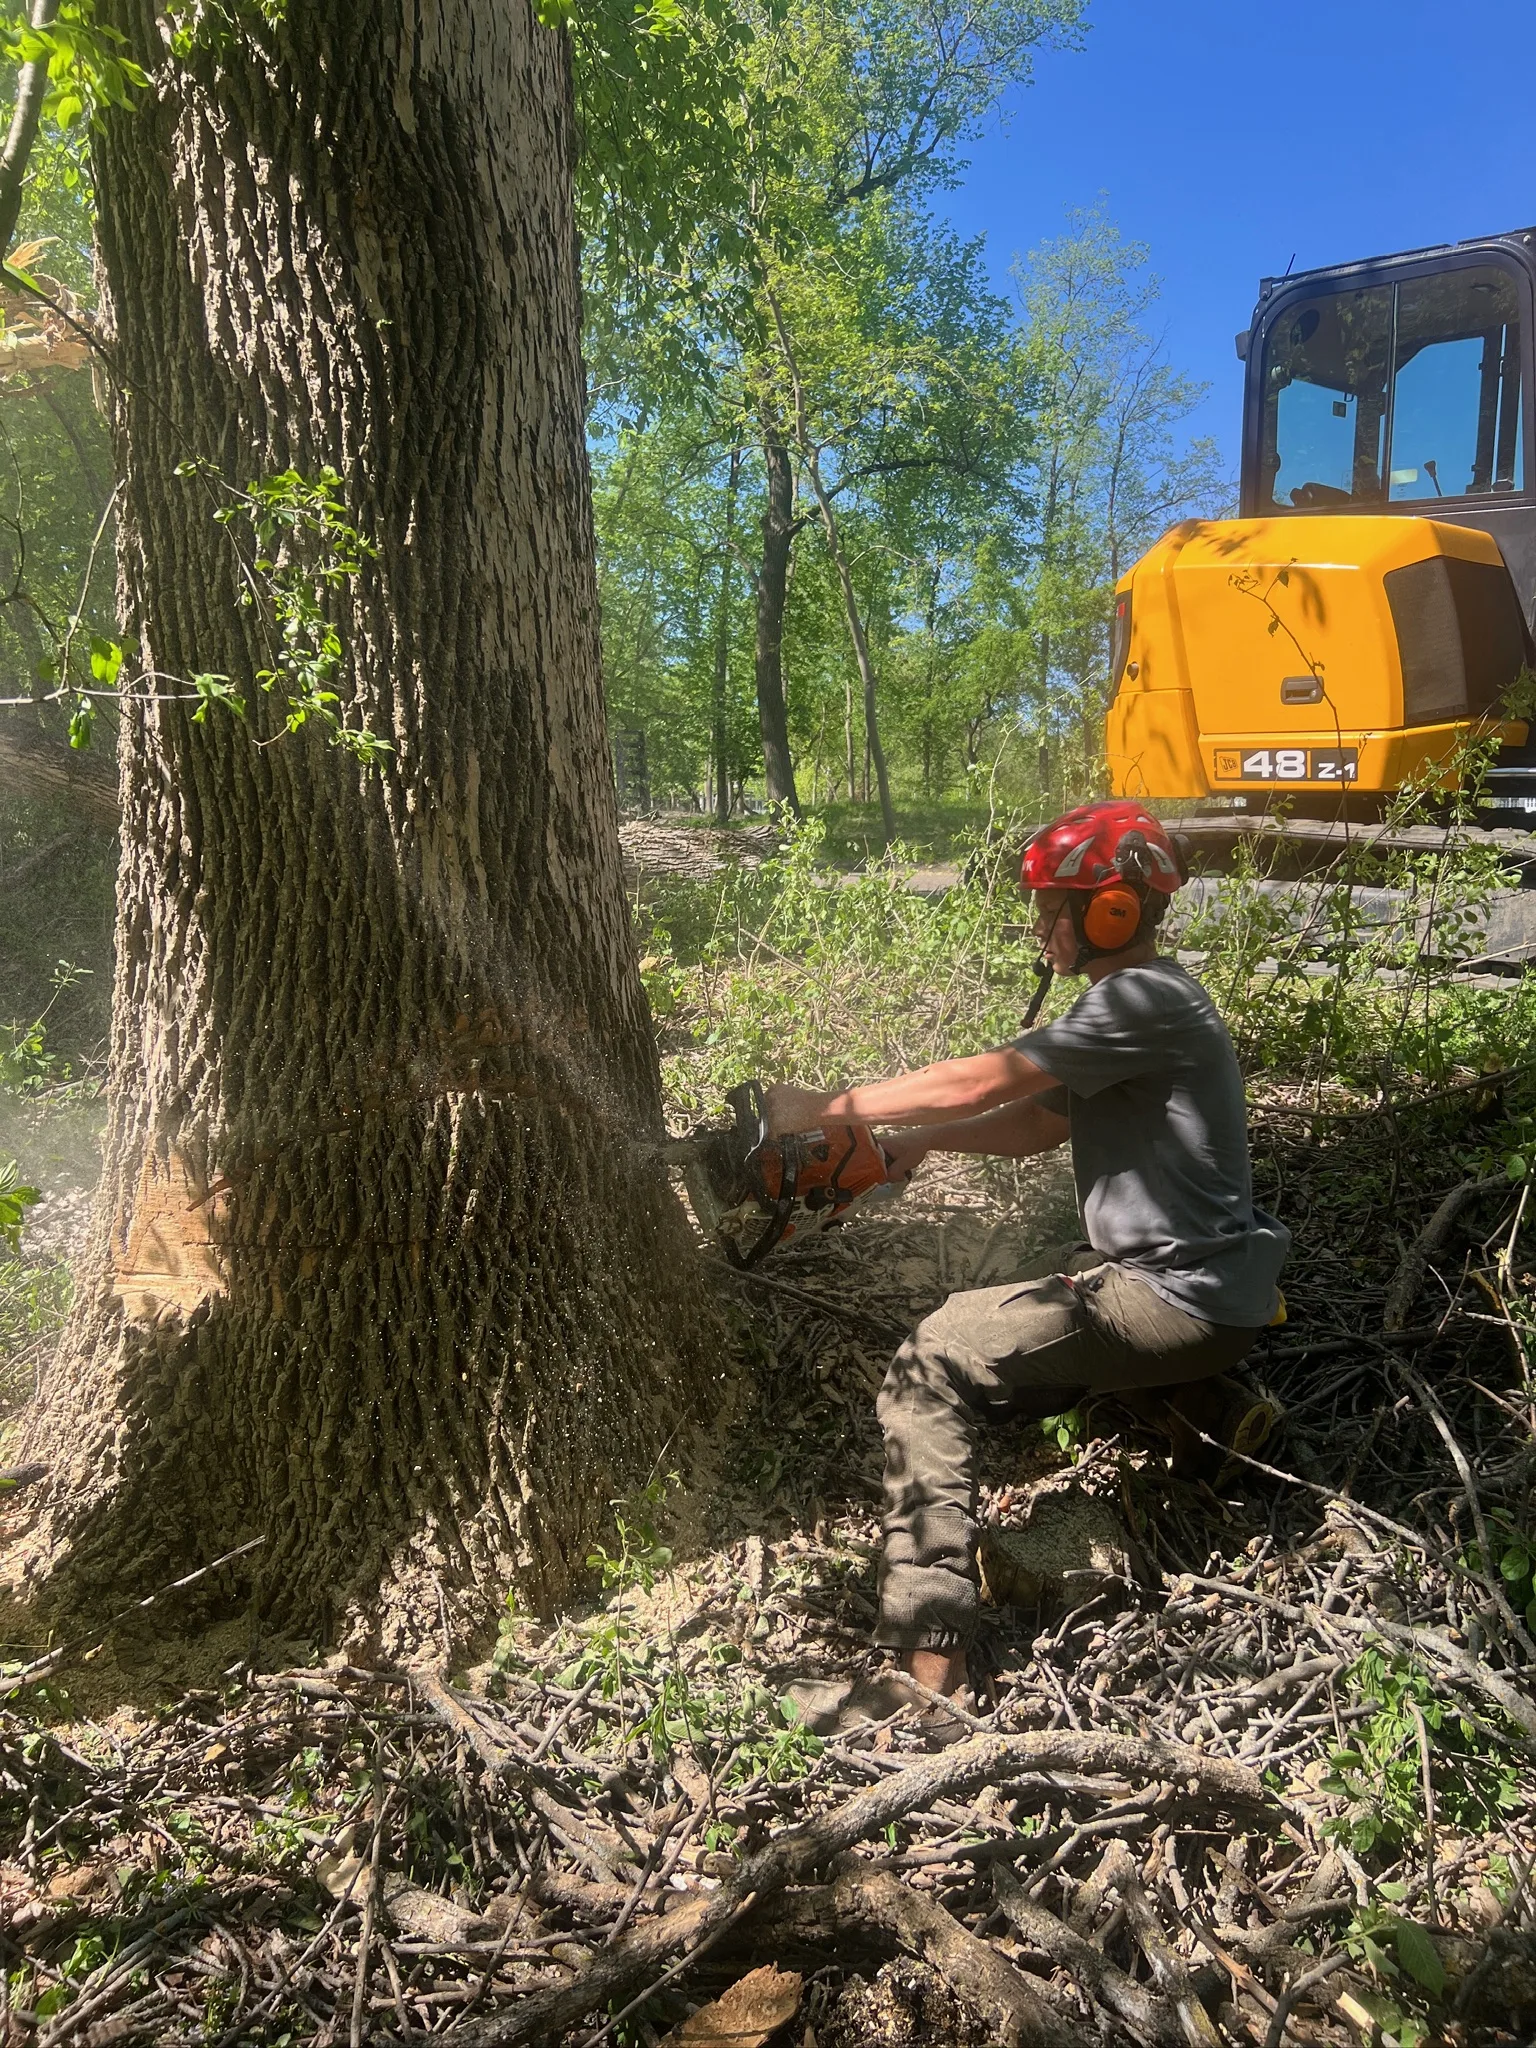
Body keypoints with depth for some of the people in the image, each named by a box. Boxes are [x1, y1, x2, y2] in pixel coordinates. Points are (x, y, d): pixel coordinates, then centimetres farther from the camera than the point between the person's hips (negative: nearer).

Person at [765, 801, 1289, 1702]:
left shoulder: (1143, 1000, -19)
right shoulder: (1133, 1002, 12)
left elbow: (978, 1083, -24)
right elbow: (1038, 1123, 14)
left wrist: (823, 1110, -16)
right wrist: (921, 1142, 2)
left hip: (1179, 1300, -10)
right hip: (1177, 1270, 10)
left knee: (933, 1365, -11)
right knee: (1017, 1317, 31)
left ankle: (928, 1640, -14)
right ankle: (1206, 1399, 26)